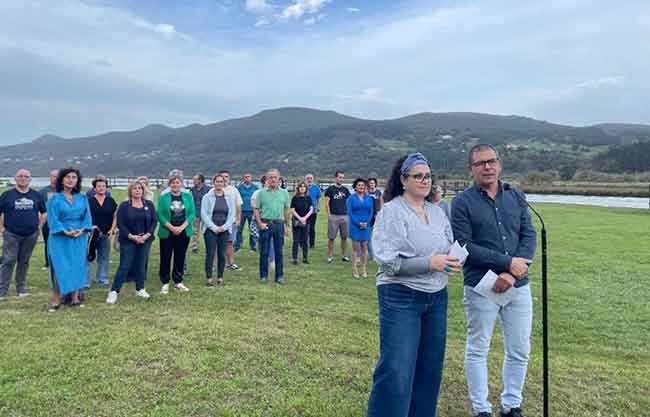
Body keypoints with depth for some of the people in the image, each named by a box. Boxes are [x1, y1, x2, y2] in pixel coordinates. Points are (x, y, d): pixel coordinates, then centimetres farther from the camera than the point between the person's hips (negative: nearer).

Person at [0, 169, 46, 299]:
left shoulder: (36, 195, 8)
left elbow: (44, 213, 17)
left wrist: (38, 226, 8)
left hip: (31, 235, 2)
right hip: (11, 235, -2)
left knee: (24, 262, 10)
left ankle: (21, 288, 21)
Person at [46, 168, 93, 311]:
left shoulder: (82, 198, 9)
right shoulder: (54, 198, 0)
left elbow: (87, 216, 5)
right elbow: (52, 219, -5)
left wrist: (82, 230, -13)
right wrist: (65, 232, -18)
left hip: (79, 238, 3)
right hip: (60, 238, -3)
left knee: (77, 267, 5)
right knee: (59, 268, -4)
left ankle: (75, 297, 14)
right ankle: (56, 300, 3)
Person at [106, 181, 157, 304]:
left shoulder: (149, 204, 5)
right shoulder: (124, 205, -2)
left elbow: (154, 221, 4)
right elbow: (120, 223, -6)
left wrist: (147, 235, -9)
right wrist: (131, 236, -14)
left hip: (145, 240, 3)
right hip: (128, 240, -3)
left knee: (142, 265, 9)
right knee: (124, 266, -4)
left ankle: (140, 289, 22)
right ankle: (114, 291, 4)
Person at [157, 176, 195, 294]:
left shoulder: (188, 196, 4)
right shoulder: (163, 197, -1)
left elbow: (192, 213, 0)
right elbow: (160, 215, -5)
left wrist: (182, 227, -11)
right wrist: (172, 227, -15)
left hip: (183, 232, 2)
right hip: (167, 233, -2)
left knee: (180, 257, 9)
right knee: (166, 258, 3)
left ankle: (178, 282, 22)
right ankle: (165, 283, 15)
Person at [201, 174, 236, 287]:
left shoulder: (229, 197, 7)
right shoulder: (207, 197, 0)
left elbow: (232, 214, 4)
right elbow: (204, 214, -6)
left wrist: (224, 227, -7)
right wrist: (214, 227, -12)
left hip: (224, 230, 2)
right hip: (210, 229, -2)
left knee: (222, 254, 5)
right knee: (210, 253, -2)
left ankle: (220, 278, 14)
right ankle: (209, 278, 5)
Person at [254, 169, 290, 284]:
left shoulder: (284, 193, 8)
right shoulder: (262, 193, 2)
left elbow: (286, 210, 10)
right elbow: (256, 209, 3)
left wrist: (287, 225, 9)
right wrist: (260, 223, -8)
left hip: (279, 224, 1)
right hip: (265, 224, -1)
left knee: (279, 252, 6)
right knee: (264, 252, 4)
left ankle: (279, 276, 15)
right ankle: (263, 276, 14)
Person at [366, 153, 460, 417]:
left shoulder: (437, 212, 11)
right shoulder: (391, 212, -9)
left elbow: (449, 247, 17)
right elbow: (387, 260, -17)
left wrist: (453, 259, -6)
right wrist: (429, 263, -23)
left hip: (437, 297, 7)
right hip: (401, 298, -7)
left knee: (430, 368, 14)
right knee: (396, 372, -5)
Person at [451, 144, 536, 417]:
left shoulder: (516, 197, 7)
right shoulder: (462, 202, -6)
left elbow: (529, 237, 1)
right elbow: (463, 246, -13)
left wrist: (511, 274, -13)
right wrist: (508, 262, -16)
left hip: (518, 286, 4)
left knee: (520, 351, 13)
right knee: (477, 351, 8)